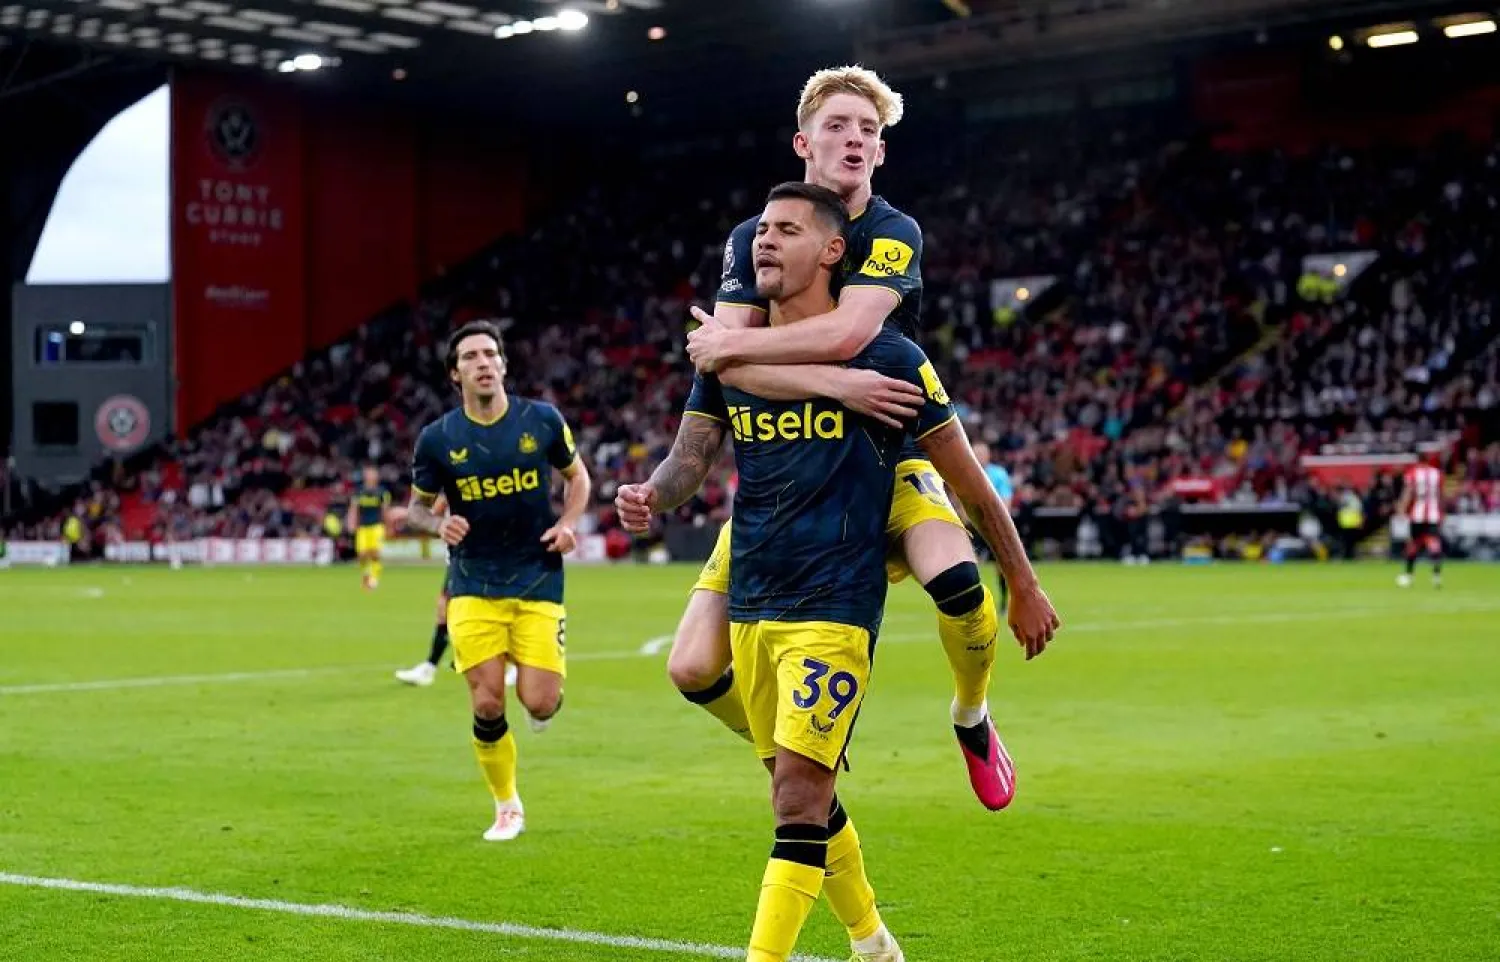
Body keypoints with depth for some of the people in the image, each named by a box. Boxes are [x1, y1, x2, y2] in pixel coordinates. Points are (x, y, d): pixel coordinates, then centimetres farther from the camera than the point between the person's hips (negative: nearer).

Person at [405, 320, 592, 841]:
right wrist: (438, 524, -14)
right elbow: (417, 506, 9)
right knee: (487, 705, -6)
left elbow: (576, 475, 13)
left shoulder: (542, 420, -3)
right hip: (474, 586, 0)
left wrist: (568, 523, -5)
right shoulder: (437, 439, -4)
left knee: (540, 705, -10)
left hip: (538, 580, 0)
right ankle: (507, 808, 18)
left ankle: (544, 679, 30)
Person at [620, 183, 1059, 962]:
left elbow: (968, 480, -1)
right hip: (750, 605, 6)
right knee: (804, 799, 14)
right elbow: (692, 458, 7)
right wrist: (651, 494, -18)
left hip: (834, 608, -6)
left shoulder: (886, 358, -8)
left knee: (799, 798, -13)